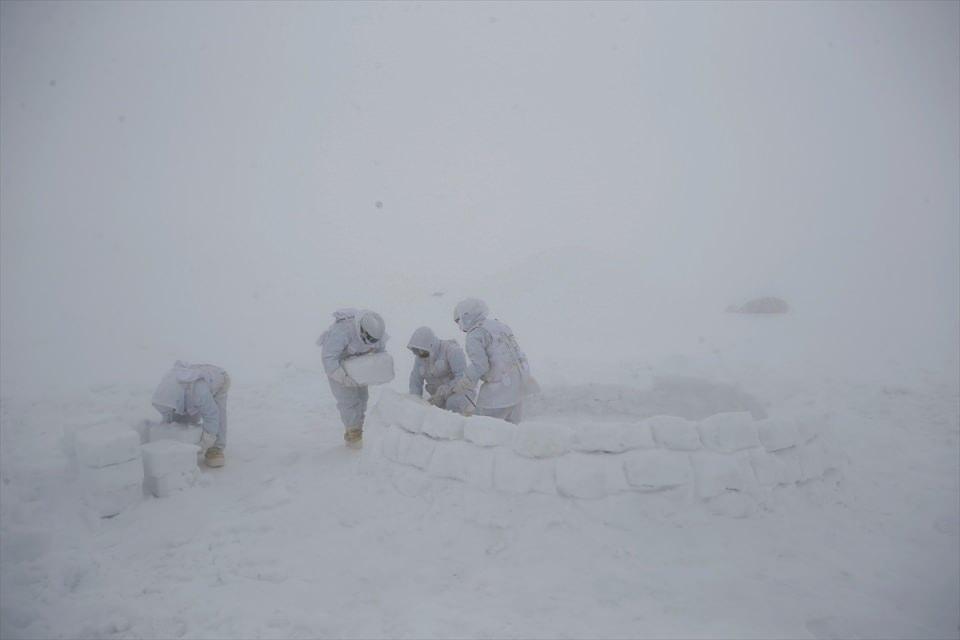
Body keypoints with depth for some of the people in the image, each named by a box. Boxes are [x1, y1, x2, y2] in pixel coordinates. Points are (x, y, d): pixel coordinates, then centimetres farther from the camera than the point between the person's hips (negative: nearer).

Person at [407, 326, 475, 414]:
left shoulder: (451, 350, -19)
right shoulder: (420, 357, 0)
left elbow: (463, 378, -24)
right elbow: (416, 382, 5)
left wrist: (441, 394, -29)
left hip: (460, 390, -6)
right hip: (440, 396, 6)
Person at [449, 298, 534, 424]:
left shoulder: (475, 336, -10)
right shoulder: (499, 325, 16)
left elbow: (479, 366, -18)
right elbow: (518, 355, 17)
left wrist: (459, 387, -9)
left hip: (499, 389, -9)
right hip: (518, 384, 9)